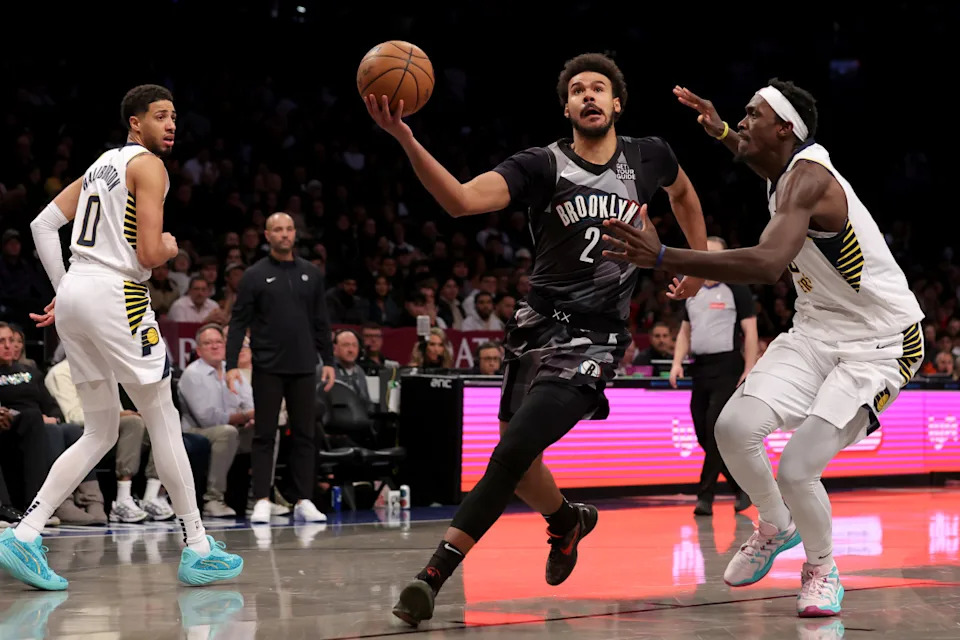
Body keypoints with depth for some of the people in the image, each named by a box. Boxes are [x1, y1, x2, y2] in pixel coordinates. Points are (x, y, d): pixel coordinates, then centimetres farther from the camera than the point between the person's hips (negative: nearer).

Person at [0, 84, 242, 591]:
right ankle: (198, 550, 5)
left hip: (75, 292, 8)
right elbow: (149, 254, -15)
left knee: (100, 432, 12)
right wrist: (170, 247, 8)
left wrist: (62, 291, 20)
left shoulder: (101, 165, 21)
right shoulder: (148, 165, -5)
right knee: (164, 421, 1)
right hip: (115, 294, -8)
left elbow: (42, 225, 20)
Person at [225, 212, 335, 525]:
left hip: (303, 368, 3)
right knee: (264, 435, 0)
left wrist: (328, 360, 9)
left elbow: (321, 321, 14)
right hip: (267, 367, -3)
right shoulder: (255, 275, 0)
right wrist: (231, 364, -10)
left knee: (305, 434, 3)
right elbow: (239, 322, -2)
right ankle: (262, 502, 3)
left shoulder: (311, 274, 9)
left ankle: (304, 501, 8)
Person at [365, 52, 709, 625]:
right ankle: (567, 520, 47)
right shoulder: (542, 166, -6)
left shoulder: (649, 157, 2)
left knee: (512, 450, -18)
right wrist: (406, 140, -37)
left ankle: (434, 576, -17)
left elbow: (683, 192, 28)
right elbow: (461, 200, -23)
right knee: (518, 461, 14)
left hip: (595, 338, -3)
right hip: (539, 325, 3)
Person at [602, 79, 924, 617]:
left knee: (797, 469, -18)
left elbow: (768, 265, -42)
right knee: (736, 425, -13)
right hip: (819, 329, 8)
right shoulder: (790, 170, 4)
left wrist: (661, 257, -45)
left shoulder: (809, 180, -24)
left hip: (881, 344, -8)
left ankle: (823, 568, 12)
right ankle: (776, 526, 16)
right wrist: (721, 133, 18)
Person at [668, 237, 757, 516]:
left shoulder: (736, 290, -2)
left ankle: (705, 497, -10)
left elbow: (750, 332, -4)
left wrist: (749, 372, -11)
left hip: (727, 368, -7)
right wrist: (677, 362, 5)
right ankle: (741, 487, 22)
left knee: (716, 431, -13)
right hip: (700, 368, 7)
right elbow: (685, 332, 20)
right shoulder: (692, 292, 15)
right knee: (704, 434, 6)